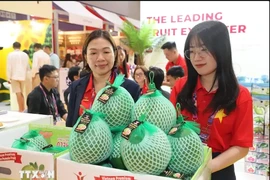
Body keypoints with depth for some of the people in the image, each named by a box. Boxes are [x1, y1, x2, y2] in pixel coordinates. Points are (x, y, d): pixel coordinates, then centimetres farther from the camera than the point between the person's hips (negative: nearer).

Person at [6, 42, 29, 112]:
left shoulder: (10, 55, -5)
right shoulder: (25, 55, 4)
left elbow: (9, 67, -7)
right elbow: (27, 66, 9)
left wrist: (8, 78, -3)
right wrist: (27, 74, 24)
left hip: (14, 76, -3)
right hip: (23, 76, 3)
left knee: (18, 93, -4)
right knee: (21, 93, 12)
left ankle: (21, 109, -5)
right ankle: (23, 109, 13)